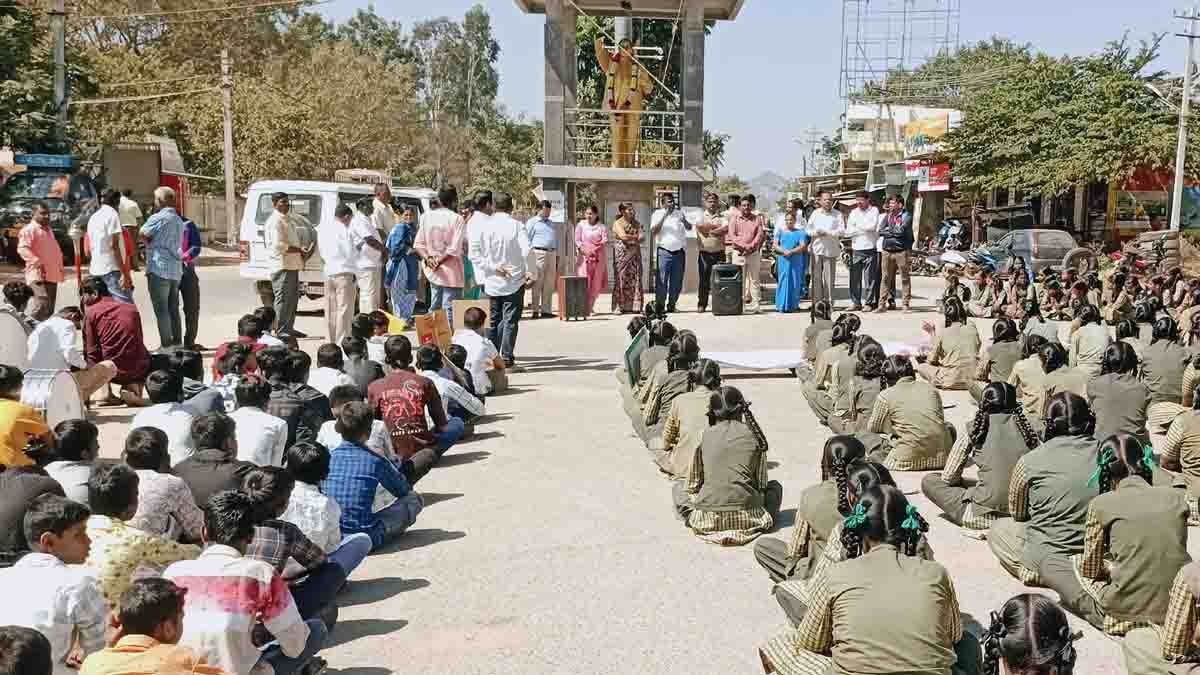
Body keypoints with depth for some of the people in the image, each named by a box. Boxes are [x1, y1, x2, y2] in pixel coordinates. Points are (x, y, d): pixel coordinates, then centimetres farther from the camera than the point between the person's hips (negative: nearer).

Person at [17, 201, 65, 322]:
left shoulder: (48, 230, 22)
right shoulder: (29, 229, -8)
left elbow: (55, 250, 33)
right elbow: (22, 248, -21)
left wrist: (60, 267, 27)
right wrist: (37, 262, -29)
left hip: (52, 275, 9)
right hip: (38, 275, -9)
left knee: (50, 307, 10)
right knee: (42, 303, -22)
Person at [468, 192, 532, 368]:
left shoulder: (483, 226, -2)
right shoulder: (516, 226, -8)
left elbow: (474, 255, -6)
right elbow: (527, 251, -18)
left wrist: (494, 268, -5)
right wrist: (529, 272, -6)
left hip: (491, 282, 2)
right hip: (514, 281, -2)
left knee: (492, 321, 12)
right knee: (510, 320, 3)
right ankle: (507, 357, -1)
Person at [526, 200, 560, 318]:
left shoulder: (553, 224, 20)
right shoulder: (532, 222, 3)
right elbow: (527, 240, -2)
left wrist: (557, 255, 17)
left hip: (552, 254, 6)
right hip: (538, 253, -6)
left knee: (549, 284, 6)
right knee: (537, 283, -6)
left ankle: (546, 310, 12)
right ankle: (535, 310, -3)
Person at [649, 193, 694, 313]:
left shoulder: (680, 213, 13)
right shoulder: (657, 214, 5)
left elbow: (689, 227, 3)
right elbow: (653, 232, -7)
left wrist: (684, 221, -19)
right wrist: (663, 217, -15)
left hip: (679, 251, 3)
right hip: (664, 251, -3)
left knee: (677, 281, 4)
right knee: (662, 280, -9)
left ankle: (672, 305, 11)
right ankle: (660, 305, -6)